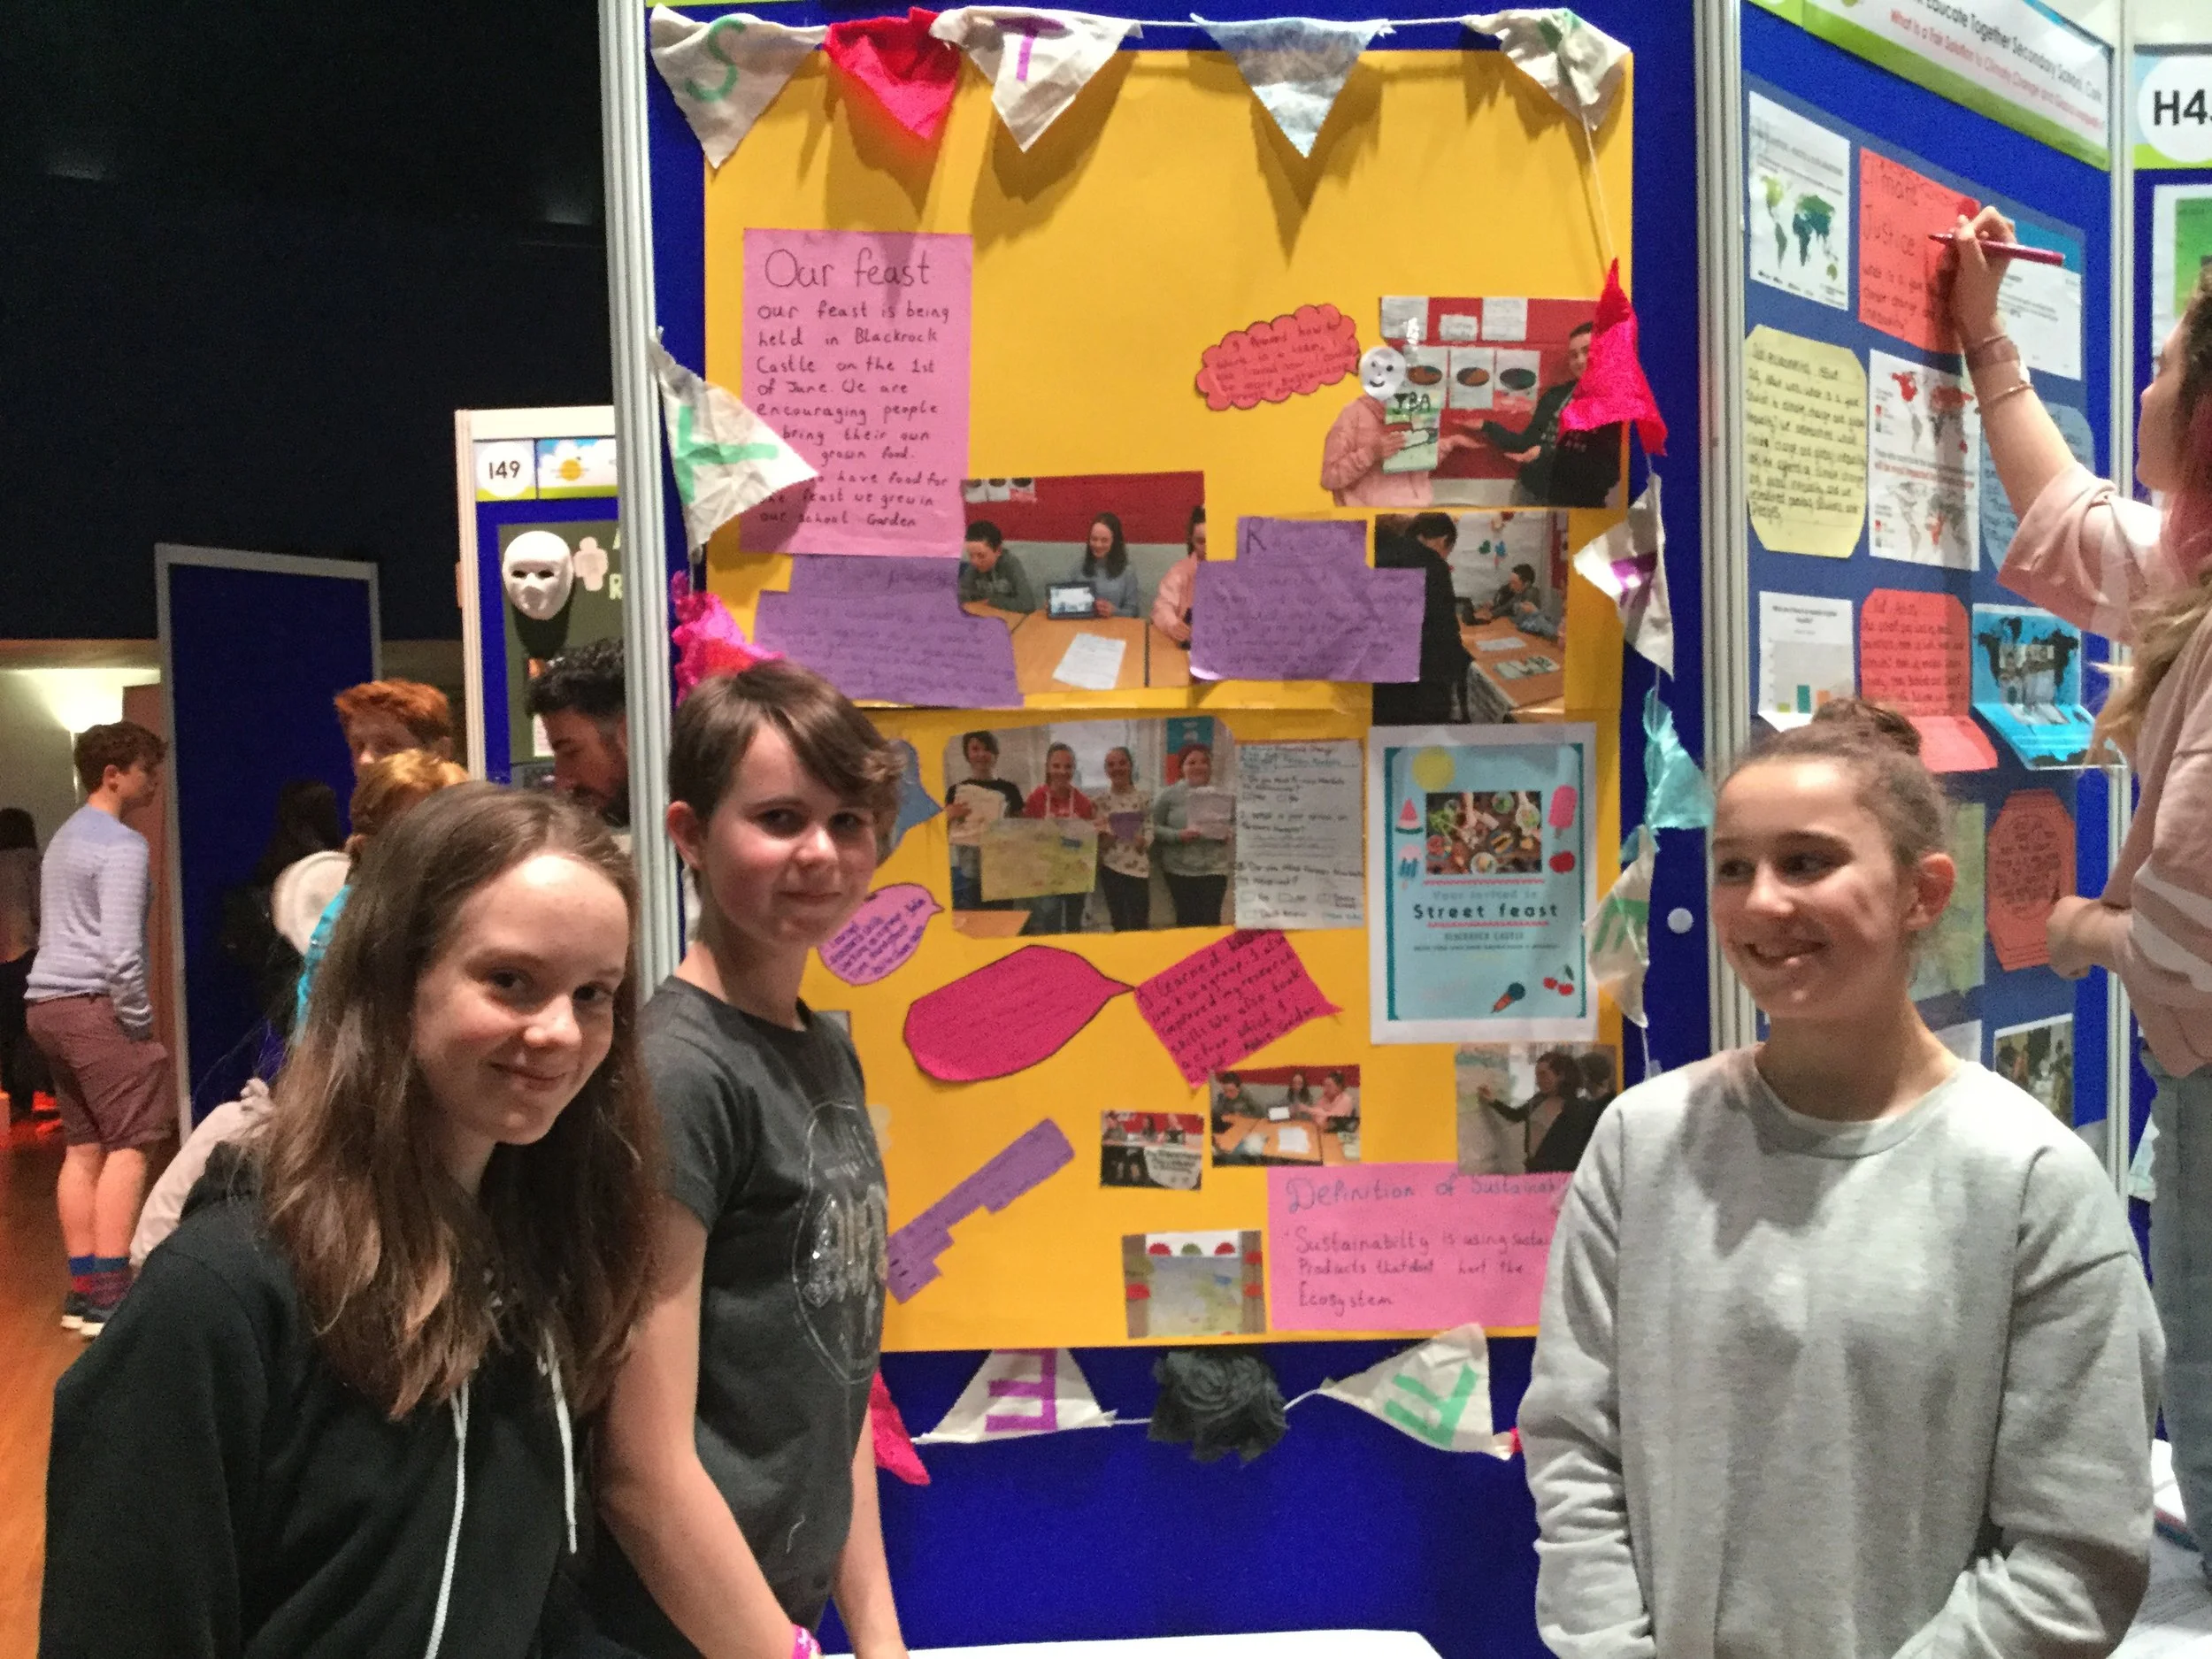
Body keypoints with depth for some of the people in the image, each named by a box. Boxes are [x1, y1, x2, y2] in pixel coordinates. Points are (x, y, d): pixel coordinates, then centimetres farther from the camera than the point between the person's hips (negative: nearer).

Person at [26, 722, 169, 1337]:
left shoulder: (65, 837, 20)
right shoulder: (121, 845, -12)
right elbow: (120, 949, -20)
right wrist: (139, 1021, -10)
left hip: (47, 1004, 10)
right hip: (91, 1005, -10)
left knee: (83, 1147, 11)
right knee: (127, 1146, -9)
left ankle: (83, 1287, 13)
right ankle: (110, 1294, -13)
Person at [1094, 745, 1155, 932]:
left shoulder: (1144, 797, 0)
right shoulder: (1101, 801, 2)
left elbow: (1150, 826, 2)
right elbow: (1095, 835, 3)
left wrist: (1144, 841, -18)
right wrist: (1102, 838, -18)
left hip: (1138, 867, -1)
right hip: (1110, 866, 2)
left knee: (1139, 927, -3)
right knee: (1119, 925, 11)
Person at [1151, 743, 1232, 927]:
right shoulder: (1170, 794, -1)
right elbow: (1153, 827, -1)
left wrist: (1228, 833, -8)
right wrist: (1178, 836, -16)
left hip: (1213, 868, 1)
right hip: (1179, 869, -1)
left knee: (1211, 919, -7)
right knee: (1187, 919, 2)